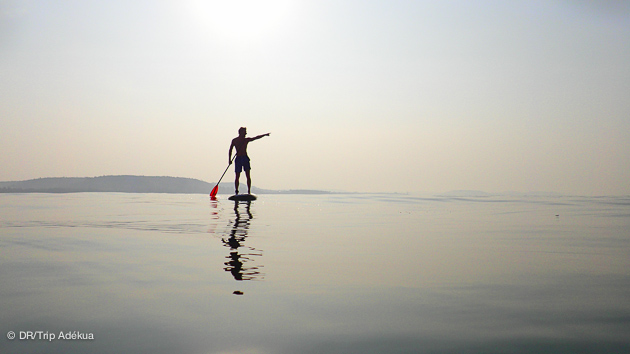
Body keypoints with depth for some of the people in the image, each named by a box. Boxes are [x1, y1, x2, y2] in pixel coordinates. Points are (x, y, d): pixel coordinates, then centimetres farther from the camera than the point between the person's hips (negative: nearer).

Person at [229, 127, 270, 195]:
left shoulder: (246, 140, 10)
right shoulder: (234, 140, 5)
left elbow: (256, 138, 5)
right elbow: (230, 150, 10)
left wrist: (265, 135, -3)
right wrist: (229, 159, 3)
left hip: (245, 158, 1)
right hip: (238, 159, -1)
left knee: (248, 176, -8)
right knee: (237, 177, -2)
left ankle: (249, 191, -6)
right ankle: (236, 192, 6)